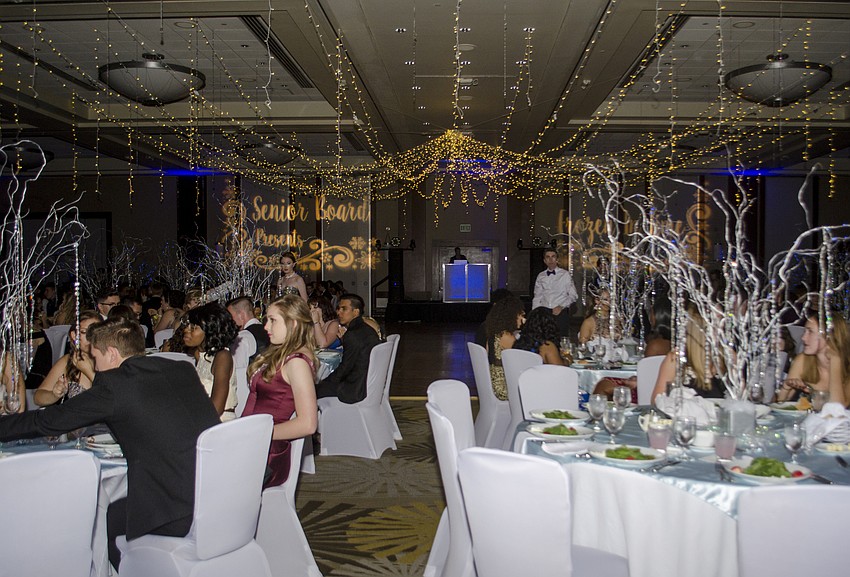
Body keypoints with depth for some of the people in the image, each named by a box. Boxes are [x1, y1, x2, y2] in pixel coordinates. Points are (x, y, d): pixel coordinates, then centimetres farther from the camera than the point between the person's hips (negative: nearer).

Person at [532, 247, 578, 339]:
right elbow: (537, 298, 15)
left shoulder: (565, 275, 3)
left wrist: (561, 307, -11)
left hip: (561, 313, -2)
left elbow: (573, 296, 2)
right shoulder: (540, 277, 13)